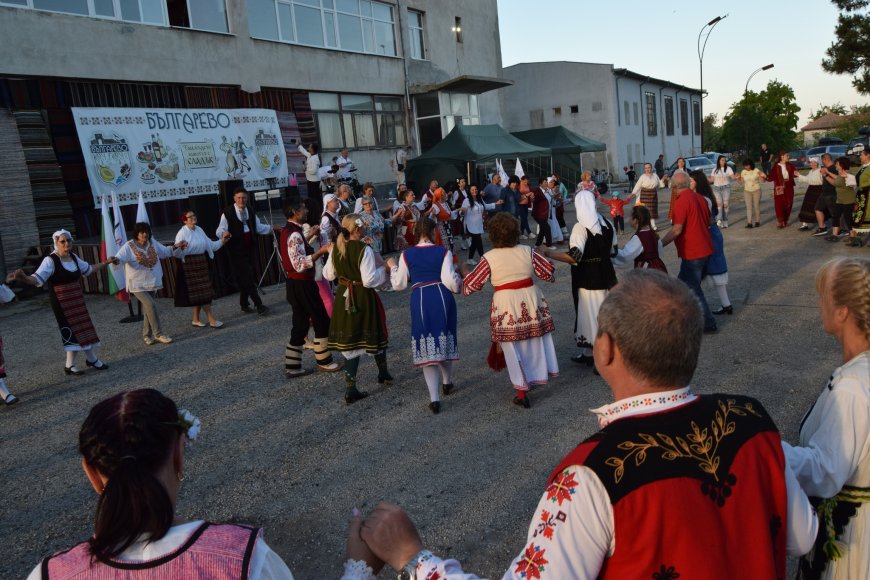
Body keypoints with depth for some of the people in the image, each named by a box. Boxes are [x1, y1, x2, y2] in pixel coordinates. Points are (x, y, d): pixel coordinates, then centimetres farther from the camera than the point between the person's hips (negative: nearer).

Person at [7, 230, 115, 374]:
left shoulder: (73, 257, 6)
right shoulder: (50, 260, -17)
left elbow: (88, 269, 24)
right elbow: (38, 279, -28)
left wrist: (106, 263, 25)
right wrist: (23, 278, -48)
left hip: (77, 300, 7)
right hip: (61, 303, -7)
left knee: (83, 327, 10)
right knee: (73, 330, -7)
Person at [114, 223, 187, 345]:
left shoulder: (153, 244, 4)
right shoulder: (129, 247, -12)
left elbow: (165, 251, 19)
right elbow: (119, 258, -25)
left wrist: (176, 246, 6)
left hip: (152, 283, 6)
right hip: (137, 284, -6)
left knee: (148, 309, 13)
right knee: (151, 305, -19)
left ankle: (147, 335, 26)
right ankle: (158, 334, -8)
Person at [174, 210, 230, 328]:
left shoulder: (199, 230, 10)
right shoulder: (182, 233, -10)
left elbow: (210, 245, 13)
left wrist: (222, 240, 3)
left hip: (201, 264, 7)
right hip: (190, 264, -7)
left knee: (199, 293, 11)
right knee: (201, 292, -7)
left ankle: (196, 319, 22)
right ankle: (212, 319, -6)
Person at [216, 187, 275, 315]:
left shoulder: (251, 211, 10)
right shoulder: (227, 212, -9)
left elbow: (258, 227, 22)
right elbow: (220, 231, -12)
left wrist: (271, 228, 14)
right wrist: (223, 234, -33)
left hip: (249, 248, 6)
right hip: (236, 250, -6)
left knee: (245, 278, 12)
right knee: (247, 277, -9)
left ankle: (244, 304, 25)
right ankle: (258, 304, -7)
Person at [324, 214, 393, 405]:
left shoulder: (336, 248, 0)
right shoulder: (364, 250, -19)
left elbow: (328, 275, 9)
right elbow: (369, 280, -22)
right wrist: (384, 269, -7)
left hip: (344, 297, 5)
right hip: (363, 298, -5)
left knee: (349, 339, 8)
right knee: (374, 334, 18)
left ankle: (351, 389, 6)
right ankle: (383, 374, 39)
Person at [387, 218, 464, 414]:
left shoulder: (406, 255, 0)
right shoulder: (443, 252, -5)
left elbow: (399, 284, 5)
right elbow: (451, 281, -12)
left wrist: (393, 266, 22)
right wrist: (460, 284, 10)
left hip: (420, 300, 0)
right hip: (442, 298, 0)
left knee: (427, 347, 3)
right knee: (445, 340, 21)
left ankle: (434, 398, -3)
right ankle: (447, 383, 41)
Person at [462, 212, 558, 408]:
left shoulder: (489, 258, -10)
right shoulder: (527, 251, -4)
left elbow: (471, 284, -3)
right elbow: (549, 272, 3)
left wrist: (463, 275, 17)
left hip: (505, 304, -2)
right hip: (530, 299, 3)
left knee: (513, 348, 7)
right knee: (535, 341, 20)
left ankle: (521, 391, 10)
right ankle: (538, 375, 36)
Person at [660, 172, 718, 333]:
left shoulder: (681, 201, -18)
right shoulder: (699, 198, 8)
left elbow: (677, 230, -22)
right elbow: (708, 222, 18)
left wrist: (659, 245, -16)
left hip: (692, 253, -9)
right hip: (705, 249, 9)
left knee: (692, 288, 2)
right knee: (684, 283, 19)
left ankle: (708, 323, 7)